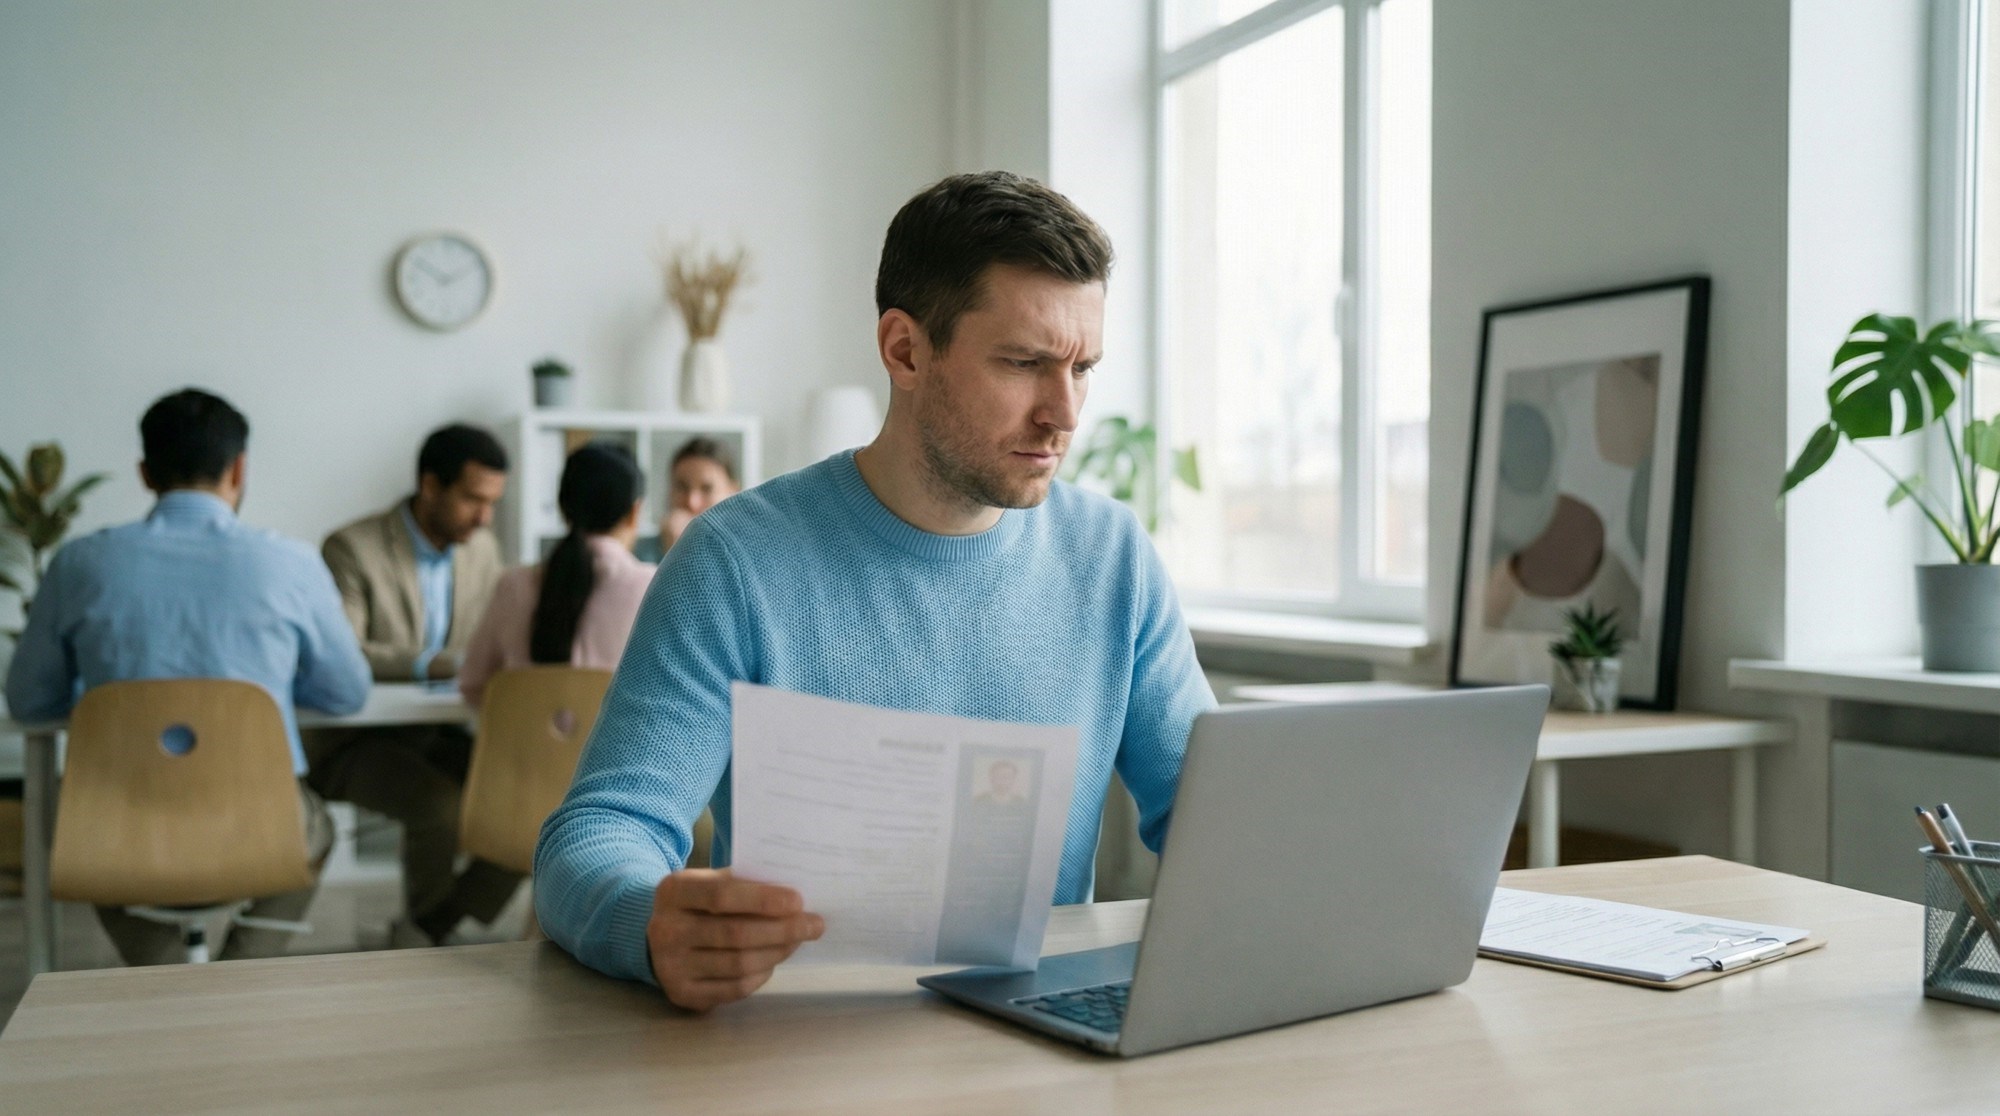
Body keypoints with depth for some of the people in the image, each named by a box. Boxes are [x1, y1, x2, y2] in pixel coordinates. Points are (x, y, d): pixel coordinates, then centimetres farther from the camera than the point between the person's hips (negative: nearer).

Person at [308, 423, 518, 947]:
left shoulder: (483, 548, 7)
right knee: (444, 804, -33)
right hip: (354, 741, -6)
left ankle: (429, 932, -1)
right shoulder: (353, 548, -12)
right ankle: (423, 927, -3)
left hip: (437, 736, 6)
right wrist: (447, 663, -28)